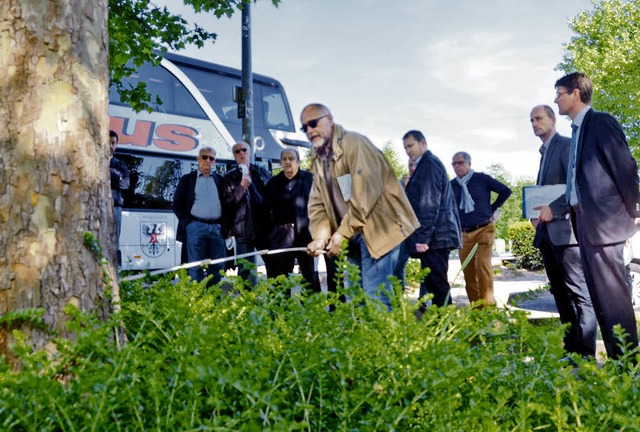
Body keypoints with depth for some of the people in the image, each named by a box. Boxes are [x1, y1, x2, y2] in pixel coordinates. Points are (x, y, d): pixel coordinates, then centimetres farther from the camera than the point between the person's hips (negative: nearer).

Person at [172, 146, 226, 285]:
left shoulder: (220, 179, 15)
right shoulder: (187, 179, 10)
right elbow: (177, 204, 7)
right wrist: (186, 222, -3)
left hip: (217, 228, 2)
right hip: (196, 227, -2)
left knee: (217, 268, 3)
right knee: (196, 268, -3)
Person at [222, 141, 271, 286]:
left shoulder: (263, 172, 13)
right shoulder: (230, 178, 7)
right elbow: (227, 202, -2)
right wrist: (242, 187, -14)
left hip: (265, 227, 2)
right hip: (244, 230, -2)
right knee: (246, 272, -1)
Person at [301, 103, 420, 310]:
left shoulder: (353, 143, -10)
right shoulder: (318, 160, 16)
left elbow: (365, 193, -19)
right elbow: (317, 205, 11)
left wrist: (342, 233, -17)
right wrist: (320, 236, -7)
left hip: (379, 228, -8)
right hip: (353, 236, 8)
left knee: (375, 298, -14)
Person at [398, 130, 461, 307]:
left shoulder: (428, 164, -9)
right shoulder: (430, 163, 22)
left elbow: (429, 204, -17)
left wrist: (422, 237, -20)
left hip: (434, 237, -10)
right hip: (438, 235, 10)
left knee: (436, 284, -11)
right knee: (436, 284, 11)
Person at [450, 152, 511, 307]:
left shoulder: (482, 179, -2)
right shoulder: (451, 185, 5)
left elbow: (505, 191, 4)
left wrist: (493, 208, 3)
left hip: (484, 230, -3)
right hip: (464, 234, 4)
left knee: (483, 264, -16)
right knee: (468, 271, 3)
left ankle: (488, 304, -9)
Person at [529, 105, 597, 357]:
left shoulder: (566, 145, -4)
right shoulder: (544, 153, 22)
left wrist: (553, 209, -21)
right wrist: (537, 215, 10)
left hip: (565, 230, -9)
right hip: (546, 233, 9)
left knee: (579, 294, -8)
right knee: (561, 295, 11)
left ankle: (586, 354, -7)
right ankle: (571, 350, 18)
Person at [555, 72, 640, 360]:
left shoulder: (601, 122, -7)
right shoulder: (578, 129, 19)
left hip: (604, 221, -9)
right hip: (585, 224, 10)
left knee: (612, 295, -7)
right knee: (599, 296, 12)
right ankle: (616, 360, 20)